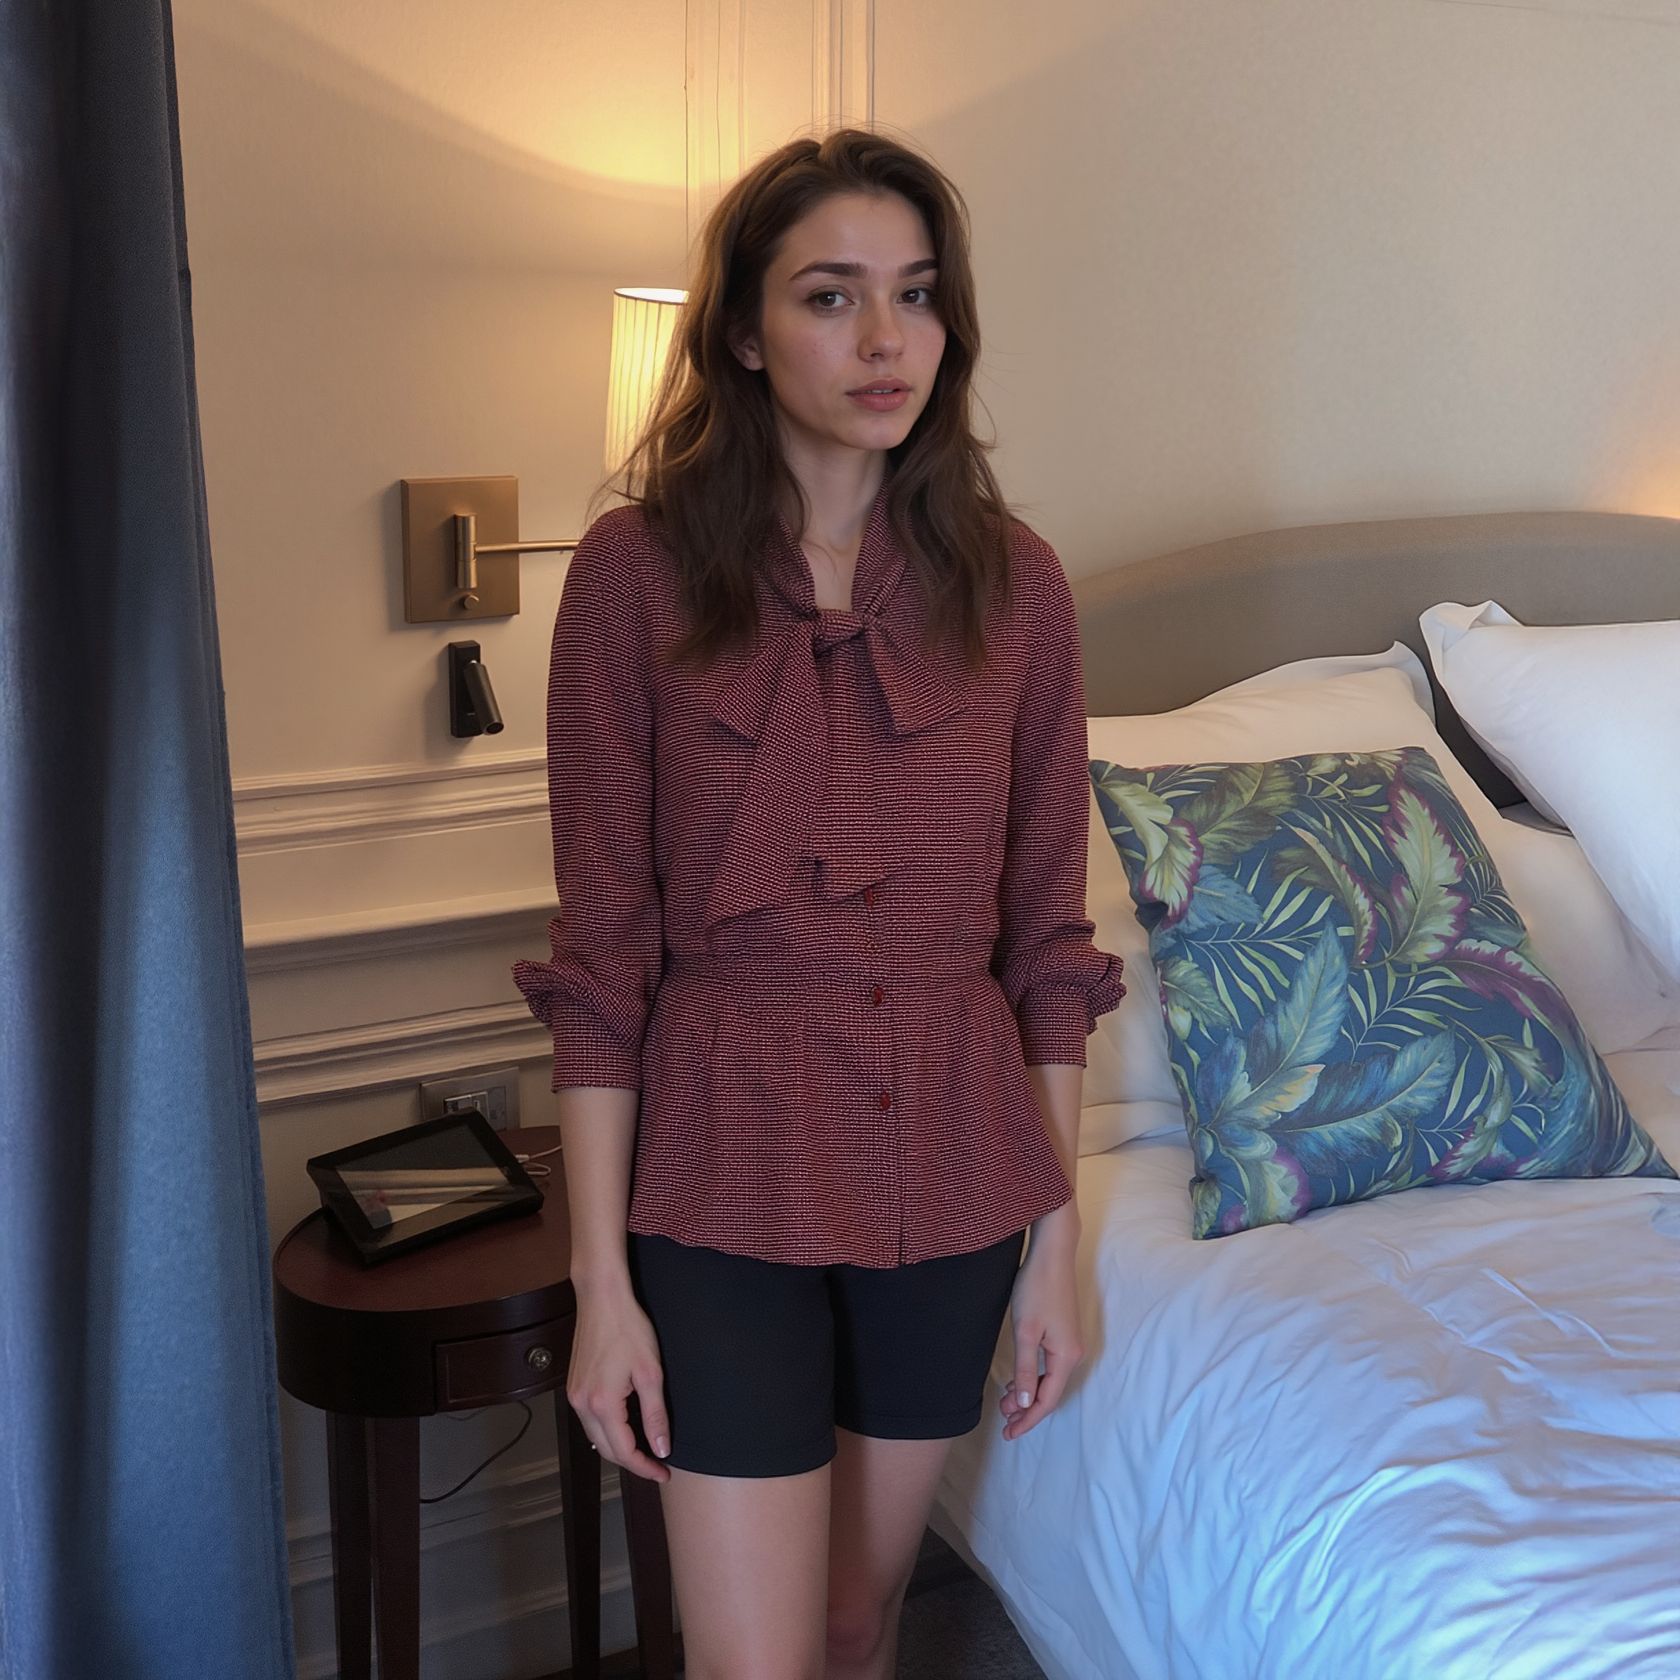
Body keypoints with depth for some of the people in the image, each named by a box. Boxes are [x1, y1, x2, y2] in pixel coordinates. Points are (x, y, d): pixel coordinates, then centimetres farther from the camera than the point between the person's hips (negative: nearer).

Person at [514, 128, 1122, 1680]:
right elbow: (604, 949, -7)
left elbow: (1044, 935, 3)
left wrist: (1058, 1236, 3)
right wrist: (602, 1278, -8)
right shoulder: (637, 572, -9)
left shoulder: (1011, 583, -2)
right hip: (728, 1166, -2)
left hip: (951, 1169, 3)